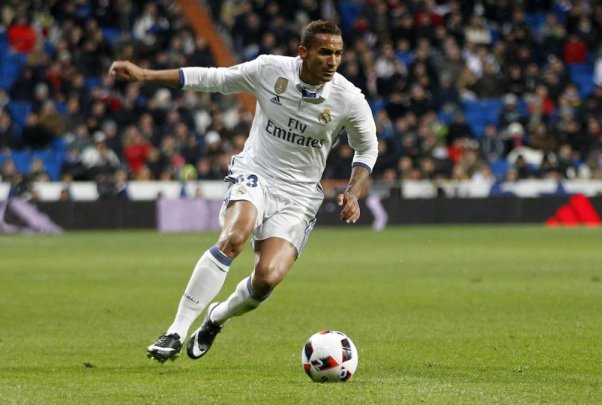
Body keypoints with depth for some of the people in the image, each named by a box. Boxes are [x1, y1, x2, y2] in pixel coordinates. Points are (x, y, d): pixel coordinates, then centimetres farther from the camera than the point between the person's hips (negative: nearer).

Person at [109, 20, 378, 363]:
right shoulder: (270, 70, -9)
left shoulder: (350, 100, -10)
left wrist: (353, 194, -7)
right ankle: (176, 333, -30)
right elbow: (213, 79, 1)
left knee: (268, 278, -20)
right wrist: (144, 75, -1)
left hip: (298, 196, 1)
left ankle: (218, 317, 16)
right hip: (255, 175, -1)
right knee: (235, 236, -33)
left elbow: (368, 149, 9)